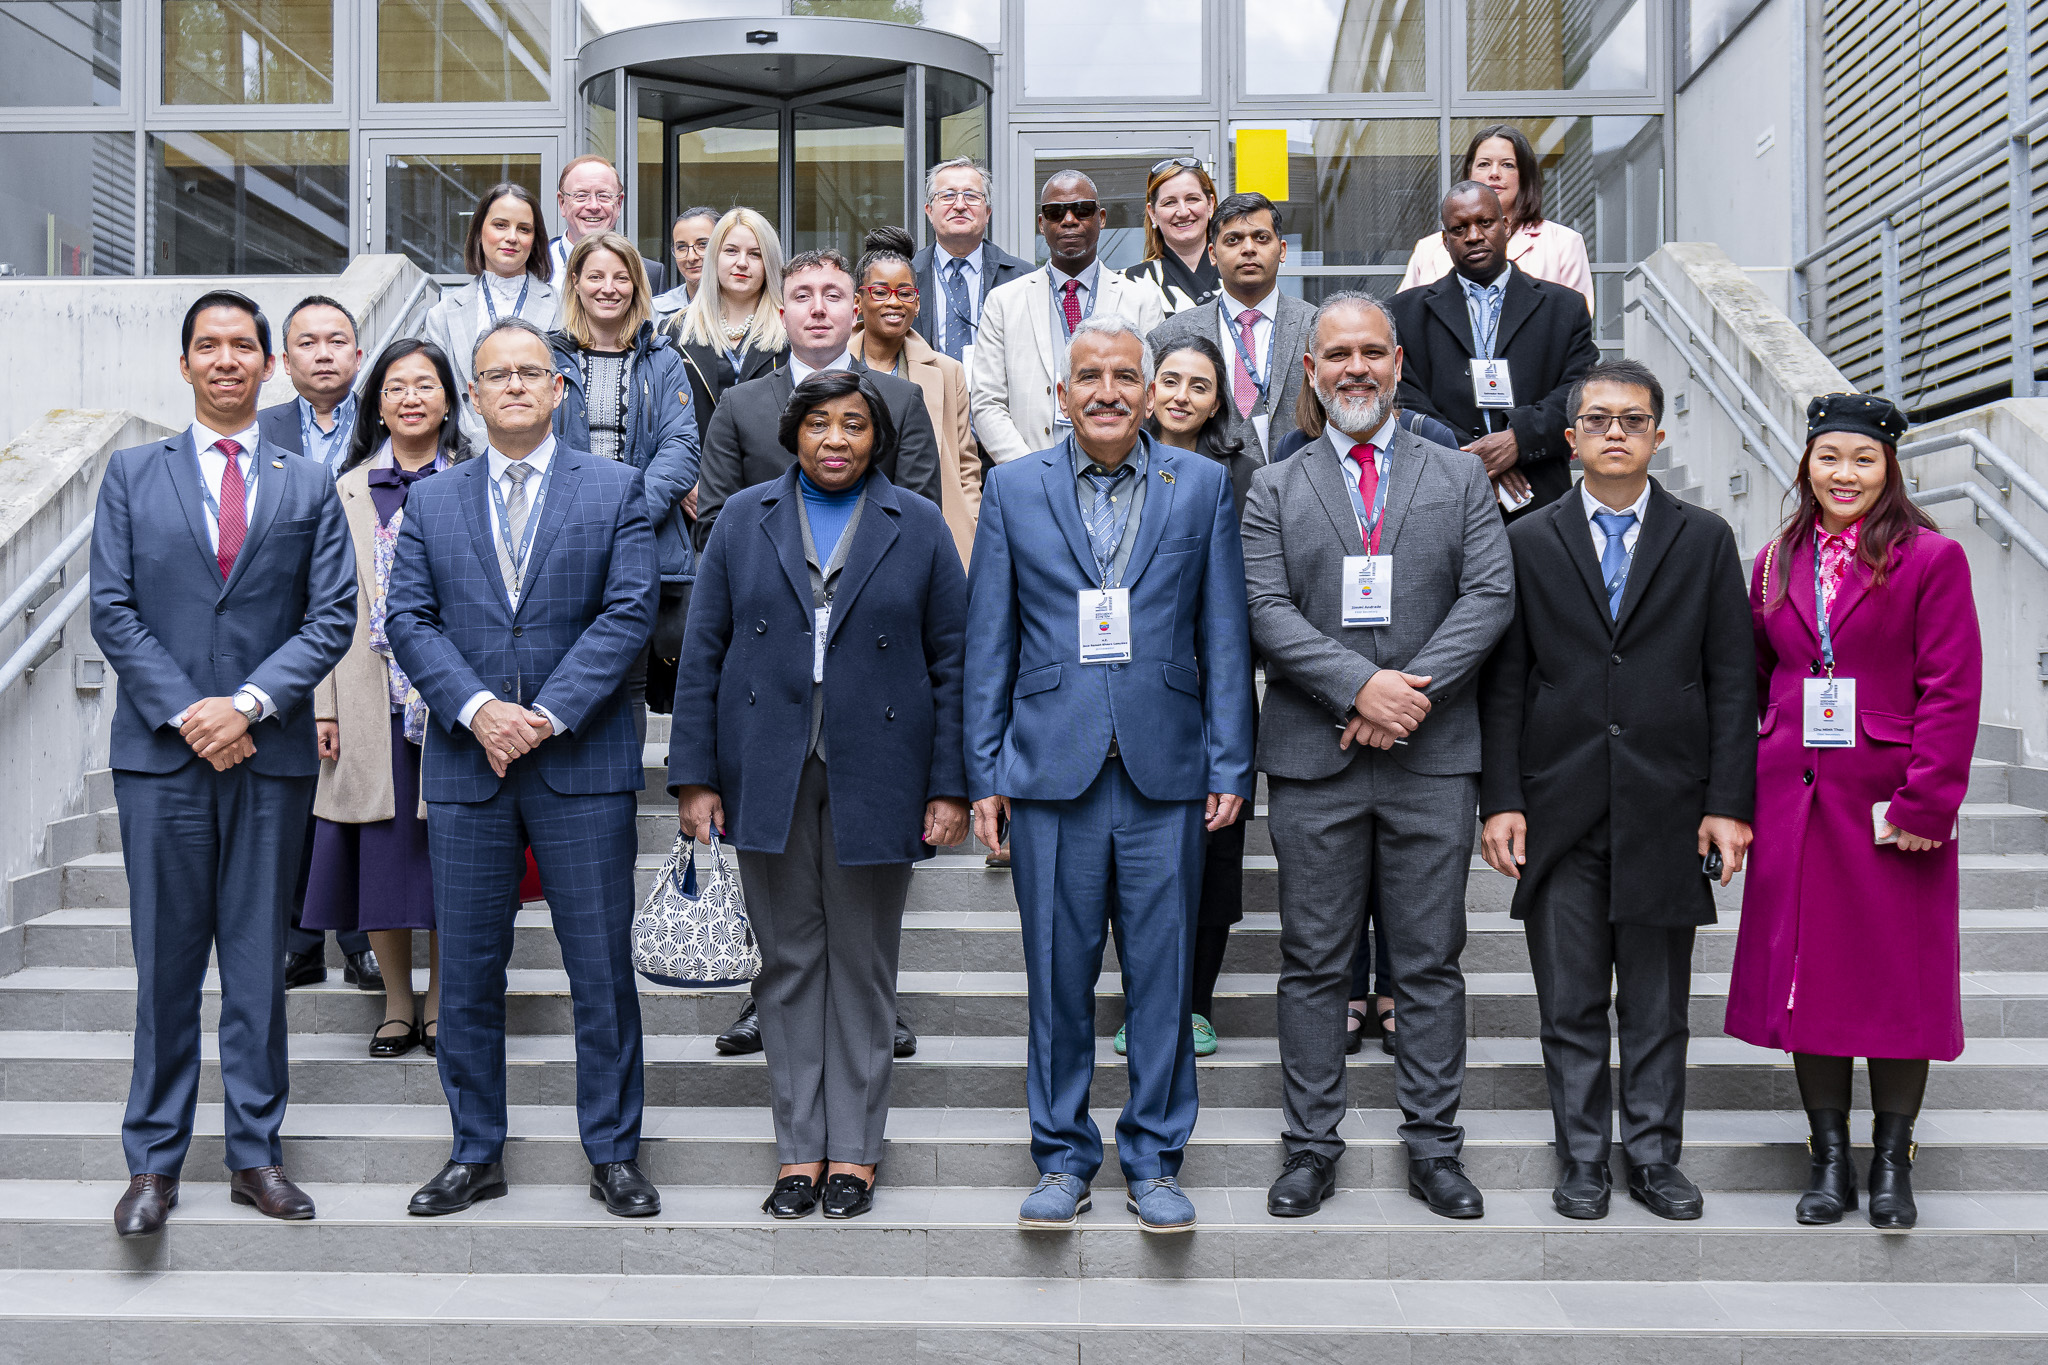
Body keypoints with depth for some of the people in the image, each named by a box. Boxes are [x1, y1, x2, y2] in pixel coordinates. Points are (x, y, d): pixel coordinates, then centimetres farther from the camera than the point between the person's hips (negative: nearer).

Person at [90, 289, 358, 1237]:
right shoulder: (133, 474, 9)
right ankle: (153, 1161, 13)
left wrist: (247, 704, -11)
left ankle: (255, 1153, 16)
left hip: (271, 751, 1)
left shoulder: (308, 486, 9)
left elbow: (332, 617, 1)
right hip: (160, 750, 0)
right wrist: (185, 713, -9)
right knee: (166, 962, 3)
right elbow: (113, 610, 2)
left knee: (259, 962, 6)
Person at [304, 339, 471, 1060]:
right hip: (371, 702, 2)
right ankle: (397, 1005, 17)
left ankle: (440, 1001, 16)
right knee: (383, 848, 4)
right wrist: (325, 706, 3)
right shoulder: (348, 491, 11)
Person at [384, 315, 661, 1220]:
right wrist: (476, 709, -12)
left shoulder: (615, 489, 5)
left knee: (602, 969, 2)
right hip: (464, 767, 2)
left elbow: (629, 611, -5)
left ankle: (613, 1153, 15)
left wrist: (550, 714, -13)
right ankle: (476, 1155, 21)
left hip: (584, 763, -2)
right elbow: (407, 619, 3)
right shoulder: (431, 501, 12)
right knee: (467, 974, 8)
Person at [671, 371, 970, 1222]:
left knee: (863, 964, 7)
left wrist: (950, 787, -4)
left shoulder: (919, 528, 4)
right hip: (769, 775, 1)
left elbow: (951, 663, 2)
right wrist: (696, 775, -1)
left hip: (874, 778, -1)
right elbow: (703, 651, 5)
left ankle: (855, 1151, 18)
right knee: (788, 960, 7)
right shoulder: (744, 519, 7)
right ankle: (799, 1148, 17)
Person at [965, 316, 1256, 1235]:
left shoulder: (1202, 485, 7)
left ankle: (1154, 1159, 20)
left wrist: (1229, 765, 0)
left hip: (1165, 770, 0)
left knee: (1162, 972, 5)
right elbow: (988, 642, 6)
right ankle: (1063, 1157, 21)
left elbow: (1225, 636, 6)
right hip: (1052, 769, 0)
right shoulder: (1013, 489, 7)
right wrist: (984, 772, 2)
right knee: (1057, 974, 6)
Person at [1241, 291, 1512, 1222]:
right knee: (1314, 962, 6)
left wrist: (1414, 690, -14)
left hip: (1433, 756, 1)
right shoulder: (1275, 490, 9)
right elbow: (1268, 612, -3)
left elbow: (1490, 595, -1)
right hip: (1312, 759, 0)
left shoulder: (1461, 479, 10)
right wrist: (1360, 685, -16)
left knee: (1431, 962, 6)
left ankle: (1432, 1145, 17)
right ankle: (1311, 1144, 16)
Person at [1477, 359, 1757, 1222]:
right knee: (1570, 1005, 7)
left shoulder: (1704, 540, 7)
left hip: (1666, 811, 0)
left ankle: (1654, 1156, 22)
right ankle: (1582, 1159, 19)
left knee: (1658, 1005, 9)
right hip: (1560, 815, 0)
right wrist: (1500, 800, -4)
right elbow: (1503, 684, 3)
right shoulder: (1529, 543, 6)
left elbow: (1731, 681, 3)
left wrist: (1728, 803, -4)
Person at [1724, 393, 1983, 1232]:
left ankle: (1892, 1163, 17)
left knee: (1901, 974, 3)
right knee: (1806, 973, 6)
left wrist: (1923, 804, -14)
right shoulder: (1777, 562, 11)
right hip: (1795, 800, 4)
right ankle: (1829, 1155, 18)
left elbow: (1953, 692, -7)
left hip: (1890, 806, -3)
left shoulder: (1932, 558, -2)